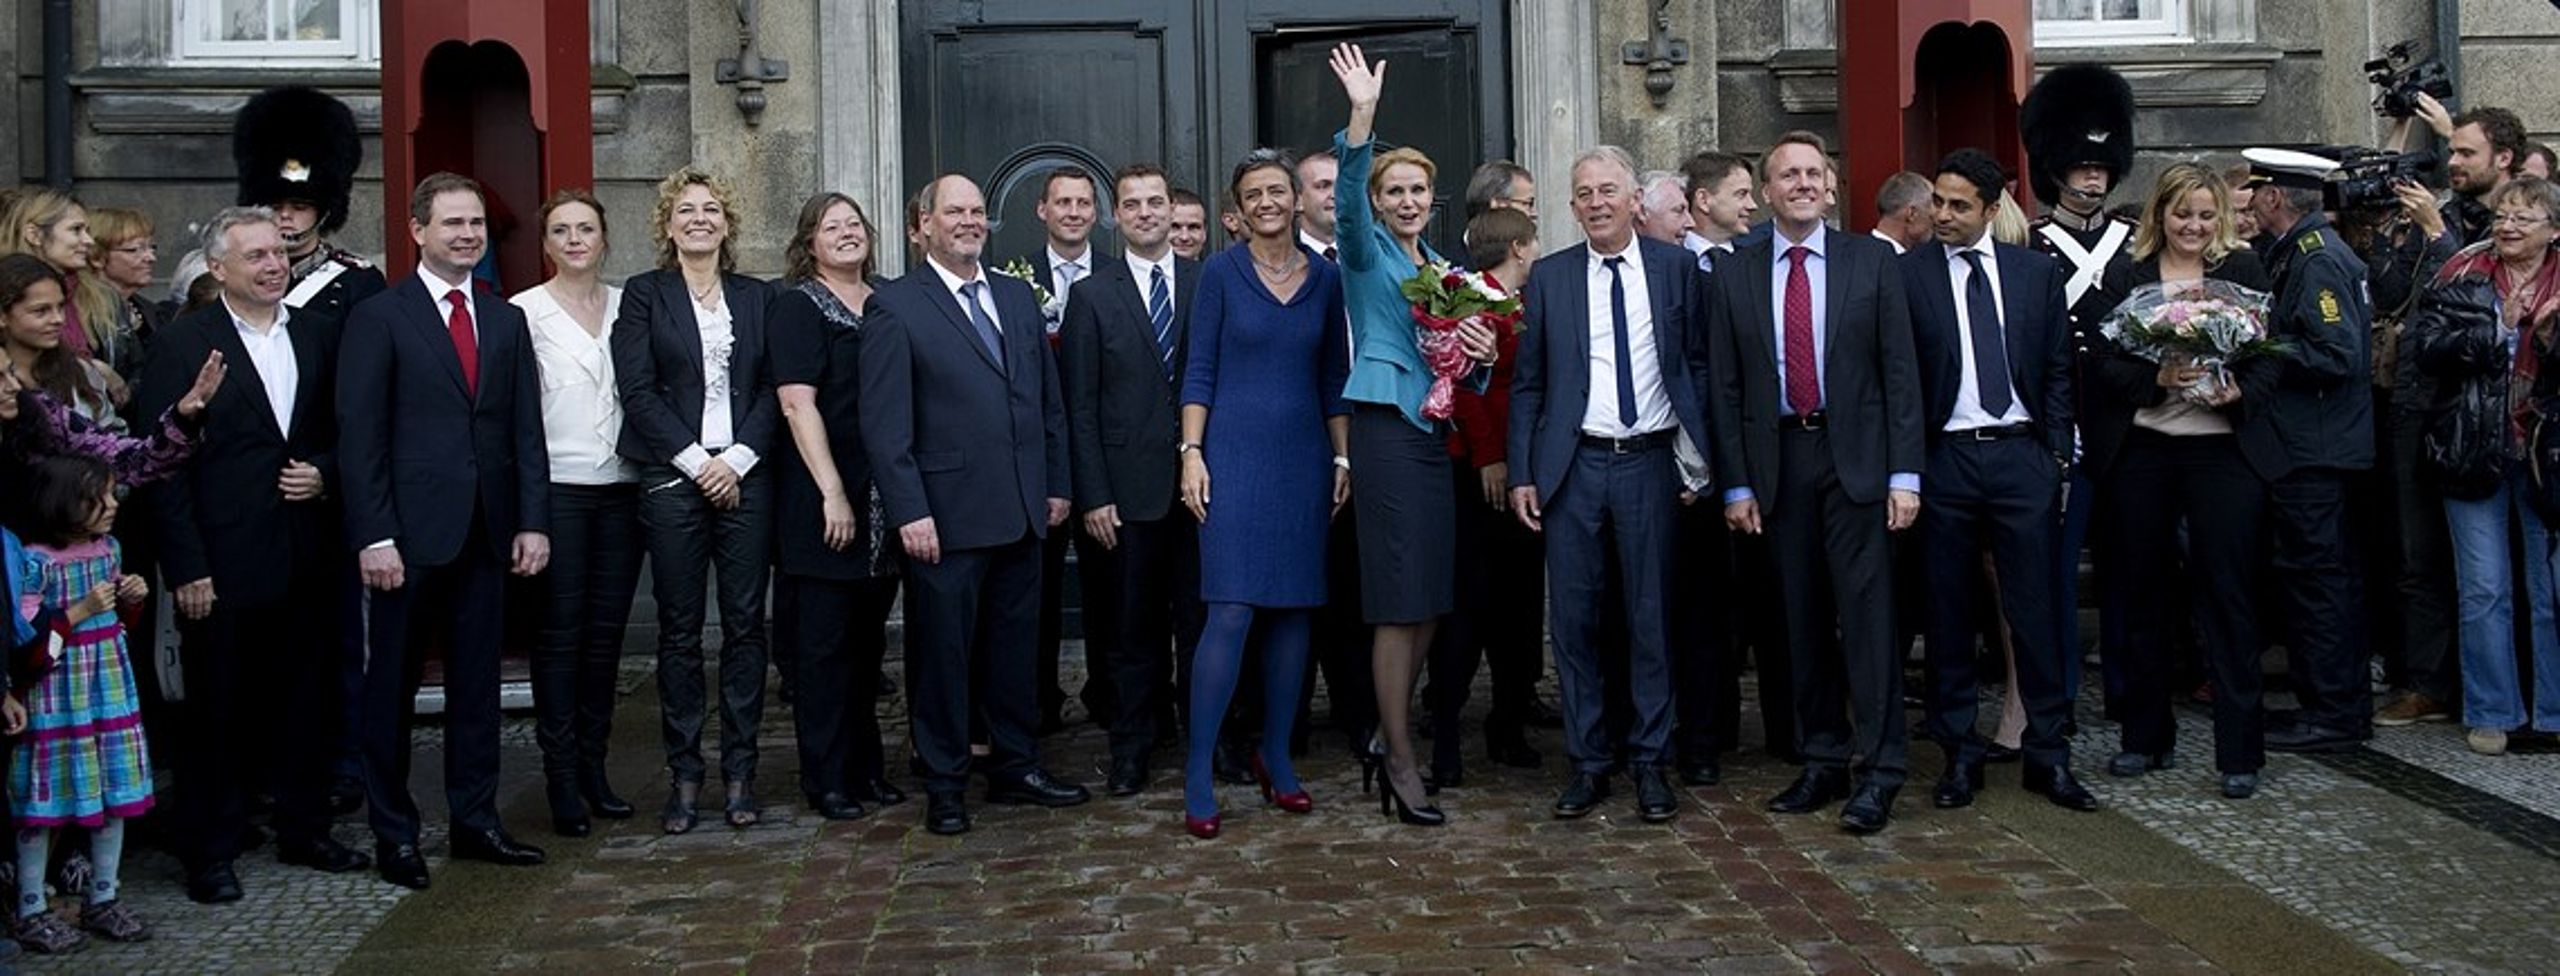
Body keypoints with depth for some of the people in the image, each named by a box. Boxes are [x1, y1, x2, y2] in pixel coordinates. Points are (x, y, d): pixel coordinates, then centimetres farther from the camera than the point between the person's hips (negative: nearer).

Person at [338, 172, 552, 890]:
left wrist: (533, 521, 1)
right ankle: (393, 833, 15)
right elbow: (359, 434, -7)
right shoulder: (378, 318, -2)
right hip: (410, 532, -4)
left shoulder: (506, 321, 12)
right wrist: (373, 535, -13)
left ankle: (475, 821, 19)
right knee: (392, 686, 5)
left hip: (486, 533, 4)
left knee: (477, 682, 10)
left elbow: (526, 430, 11)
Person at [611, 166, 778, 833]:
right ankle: (684, 773, 9)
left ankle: (739, 771, 9)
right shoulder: (644, 295, 6)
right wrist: (696, 461, -10)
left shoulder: (756, 298, 12)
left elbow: (772, 390, 6)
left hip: (744, 478, 2)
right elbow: (637, 390, -3)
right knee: (679, 631, 2)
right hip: (673, 480, -2)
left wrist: (737, 458, -8)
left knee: (746, 625, 2)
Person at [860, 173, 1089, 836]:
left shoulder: (1019, 298, 13)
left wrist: (1056, 485, 10)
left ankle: (1015, 767, 26)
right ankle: (945, 786, 14)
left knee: (1016, 647, 13)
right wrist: (909, 512, -15)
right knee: (942, 651, 4)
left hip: (1022, 512, 6)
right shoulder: (894, 308, -5)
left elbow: (1049, 401, 16)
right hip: (947, 519, -5)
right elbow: (885, 425, -10)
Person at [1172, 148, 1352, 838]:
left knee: (1293, 611, 7)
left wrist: (1343, 457, 8)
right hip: (1234, 453, -4)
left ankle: (1276, 757, 19)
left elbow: (1334, 377, 12)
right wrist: (1191, 453, -8)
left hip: (1304, 459, 4)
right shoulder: (1221, 273, 0)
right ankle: (1199, 775, -4)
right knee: (1231, 612, -10)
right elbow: (1199, 371, -1)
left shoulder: (1325, 278, 8)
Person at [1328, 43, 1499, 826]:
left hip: (1434, 429, 7)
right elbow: (1349, 204, -21)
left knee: (1429, 599, 9)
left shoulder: (1440, 265, 19)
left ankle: (1390, 733, 22)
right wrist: (1361, 116, -33)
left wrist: (1480, 353, 0)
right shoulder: (1366, 252, 0)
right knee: (1403, 600, -7)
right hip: (1387, 426, -7)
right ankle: (1400, 760, 0)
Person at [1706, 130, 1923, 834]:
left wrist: (1904, 473, -7)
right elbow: (1725, 388, 7)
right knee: (1800, 616, 8)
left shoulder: (1870, 261, 3)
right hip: (1777, 460, 2)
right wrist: (1736, 484, 2)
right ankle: (1822, 761, 17)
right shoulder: (1737, 275, 7)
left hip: (1856, 456, -2)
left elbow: (1899, 370, 0)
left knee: (1866, 609, -5)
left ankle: (1878, 770, 0)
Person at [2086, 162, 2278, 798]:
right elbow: (2104, 361, 0)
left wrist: (2238, 391, -16)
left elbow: (2271, 354, 3)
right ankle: (2146, 737, 22)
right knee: (2143, 596, 9)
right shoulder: (2125, 278, 7)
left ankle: (2239, 752, 4)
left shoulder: (2243, 270, 6)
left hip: (2223, 448, -1)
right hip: (2141, 452, 2)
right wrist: (2158, 378, -17)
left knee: (2228, 596, -2)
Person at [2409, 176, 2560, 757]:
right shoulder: (2462, 275, 2)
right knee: (2484, 591, 5)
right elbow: (2425, 345, -8)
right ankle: (2491, 713, 15)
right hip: (2475, 451, 0)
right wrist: (2495, 328, -18)